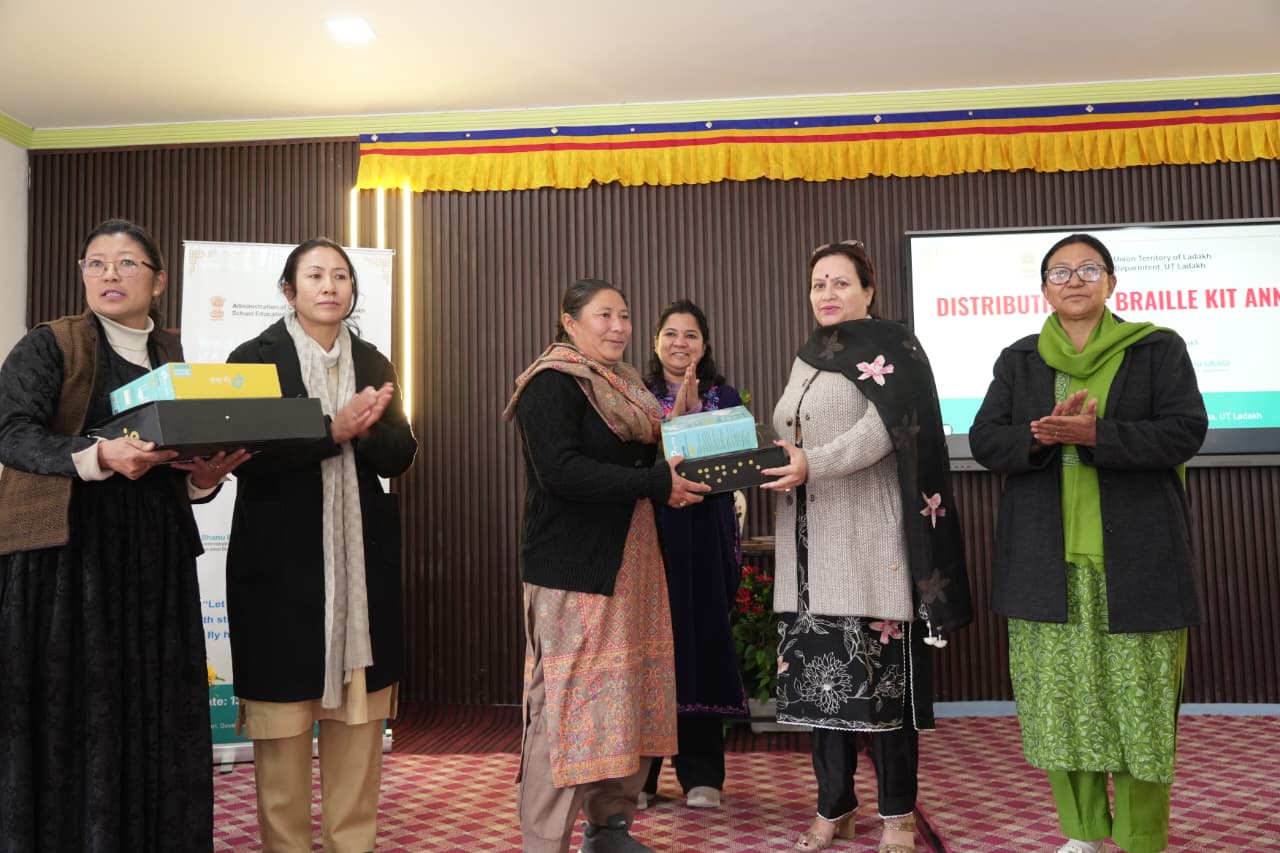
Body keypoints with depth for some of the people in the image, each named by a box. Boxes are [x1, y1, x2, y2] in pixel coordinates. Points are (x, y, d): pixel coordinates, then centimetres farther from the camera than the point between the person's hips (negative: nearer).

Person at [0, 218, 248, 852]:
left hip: (154, 559, 4)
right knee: (69, 710, -3)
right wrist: (100, 455, -27)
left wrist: (203, 479, -6)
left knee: (154, 713, 4)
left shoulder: (176, 357, 15)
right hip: (66, 552, -3)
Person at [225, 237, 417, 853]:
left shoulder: (373, 364, 12)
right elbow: (249, 456, -11)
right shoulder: (254, 359, 1)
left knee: (359, 710, 5)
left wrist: (366, 430, -15)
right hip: (281, 558, -3)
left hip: (362, 557, 3)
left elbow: (400, 457, 5)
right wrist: (333, 430, -19)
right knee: (283, 709, 1)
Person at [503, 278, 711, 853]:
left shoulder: (624, 385, 17)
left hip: (628, 562, 9)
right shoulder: (552, 384, -10)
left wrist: (675, 475, 3)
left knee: (629, 694, 11)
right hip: (573, 567, -8)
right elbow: (561, 470, -22)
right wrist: (657, 483, -20)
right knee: (568, 703, -5)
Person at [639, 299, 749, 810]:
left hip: (707, 535, 1)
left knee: (703, 641, 3)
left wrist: (693, 414, -15)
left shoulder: (723, 396, 8)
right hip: (649, 533, 0)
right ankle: (639, 773, 13)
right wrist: (676, 413, -16)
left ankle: (701, 774, 15)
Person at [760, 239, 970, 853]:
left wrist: (814, 464, -28)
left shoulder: (891, 347, -2)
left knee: (881, 672, -1)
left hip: (870, 539, -6)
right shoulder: (806, 360, 19)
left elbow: (885, 425, -18)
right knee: (821, 671, 7)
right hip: (811, 544, 6)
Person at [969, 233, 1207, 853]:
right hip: (1047, 562, 2)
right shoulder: (1018, 361, 11)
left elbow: (1186, 430, -6)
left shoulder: (1158, 349, 6)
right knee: (1061, 702, 6)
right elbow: (984, 440, 3)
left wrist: (1094, 435, -18)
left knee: (1139, 705, 1)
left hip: (1136, 559, -2)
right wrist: (1046, 436, -16)